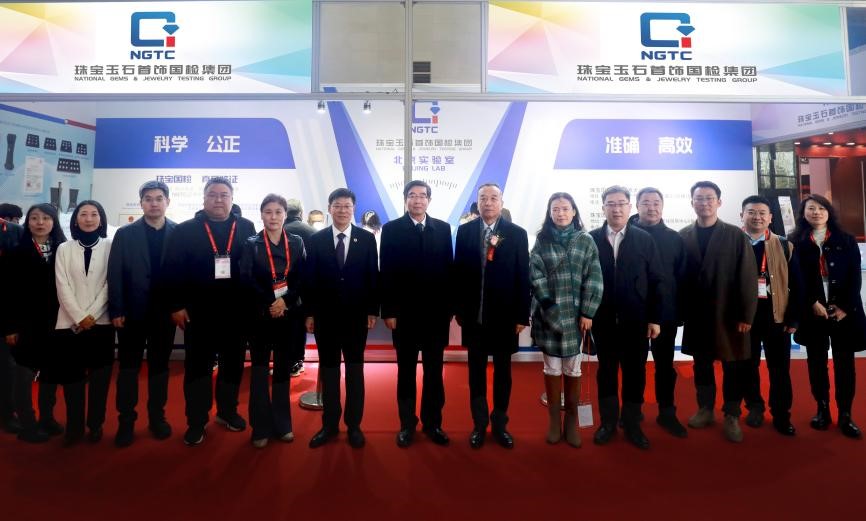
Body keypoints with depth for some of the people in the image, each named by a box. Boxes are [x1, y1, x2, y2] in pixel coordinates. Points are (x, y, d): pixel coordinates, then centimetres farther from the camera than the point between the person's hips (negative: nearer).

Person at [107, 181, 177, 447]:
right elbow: (114, 274, -1)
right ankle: (126, 420, 20)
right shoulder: (124, 234, 1)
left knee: (159, 366, 11)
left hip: (165, 312, 0)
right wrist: (116, 310, -7)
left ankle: (157, 416, 24)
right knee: (129, 367, 8)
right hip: (132, 312, 0)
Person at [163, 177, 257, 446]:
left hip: (236, 312, 2)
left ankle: (227, 411, 31)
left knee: (233, 364, 14)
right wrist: (176, 305, -7)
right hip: (198, 312, -1)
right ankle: (196, 422, 20)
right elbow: (172, 270, -2)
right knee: (198, 367, 8)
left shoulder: (246, 228, 2)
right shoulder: (185, 230, -1)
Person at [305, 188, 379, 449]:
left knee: (355, 369, 9)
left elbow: (373, 276, 0)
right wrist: (309, 313, -1)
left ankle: (354, 425, 21)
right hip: (325, 315, 1)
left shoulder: (367, 238, 0)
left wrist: (373, 310, -3)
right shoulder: (316, 239, 2)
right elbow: (310, 278, 2)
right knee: (328, 370, 10)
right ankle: (330, 425, 22)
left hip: (356, 315, 0)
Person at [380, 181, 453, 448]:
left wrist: (449, 308, 1)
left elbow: (449, 269, 4)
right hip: (404, 312, -1)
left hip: (436, 311, 2)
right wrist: (388, 311, -8)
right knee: (406, 370, 9)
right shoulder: (391, 229, 0)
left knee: (434, 370, 10)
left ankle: (432, 422, 23)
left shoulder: (443, 228, 5)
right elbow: (387, 273, -3)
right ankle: (407, 424, 22)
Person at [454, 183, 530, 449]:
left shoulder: (517, 234, -2)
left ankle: (500, 423, 29)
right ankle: (479, 424, 26)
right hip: (474, 315, 1)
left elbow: (523, 277, -3)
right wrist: (459, 309, 0)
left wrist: (522, 315, -6)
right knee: (476, 370, 12)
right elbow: (458, 272, 2)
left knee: (503, 370, 12)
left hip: (504, 315, -1)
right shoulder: (464, 231, 2)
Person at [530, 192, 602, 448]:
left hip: (576, 315, 0)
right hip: (549, 315, 0)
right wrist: (550, 307, -11)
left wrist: (587, 313, -7)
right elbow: (536, 276, -3)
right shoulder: (542, 241, 3)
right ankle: (554, 420, 21)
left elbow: (594, 279, -1)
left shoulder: (586, 240, 3)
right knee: (552, 368, 7)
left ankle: (571, 420, 22)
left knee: (573, 369, 7)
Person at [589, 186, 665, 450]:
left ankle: (632, 423, 26)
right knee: (606, 370, 11)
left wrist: (655, 318, -3)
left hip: (636, 320, 1)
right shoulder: (591, 239, 0)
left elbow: (657, 281, 1)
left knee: (635, 372, 10)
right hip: (603, 320, 0)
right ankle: (608, 422, 26)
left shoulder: (645, 239, 1)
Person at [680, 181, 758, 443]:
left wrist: (746, 315, -10)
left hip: (728, 314, -2)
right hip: (696, 315, 2)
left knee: (733, 366, 6)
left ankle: (732, 416, 22)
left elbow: (747, 277, -6)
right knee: (701, 364, 13)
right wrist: (681, 311, -2)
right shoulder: (683, 236, 3)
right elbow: (679, 275, 2)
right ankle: (705, 409, 28)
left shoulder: (736, 236, -3)